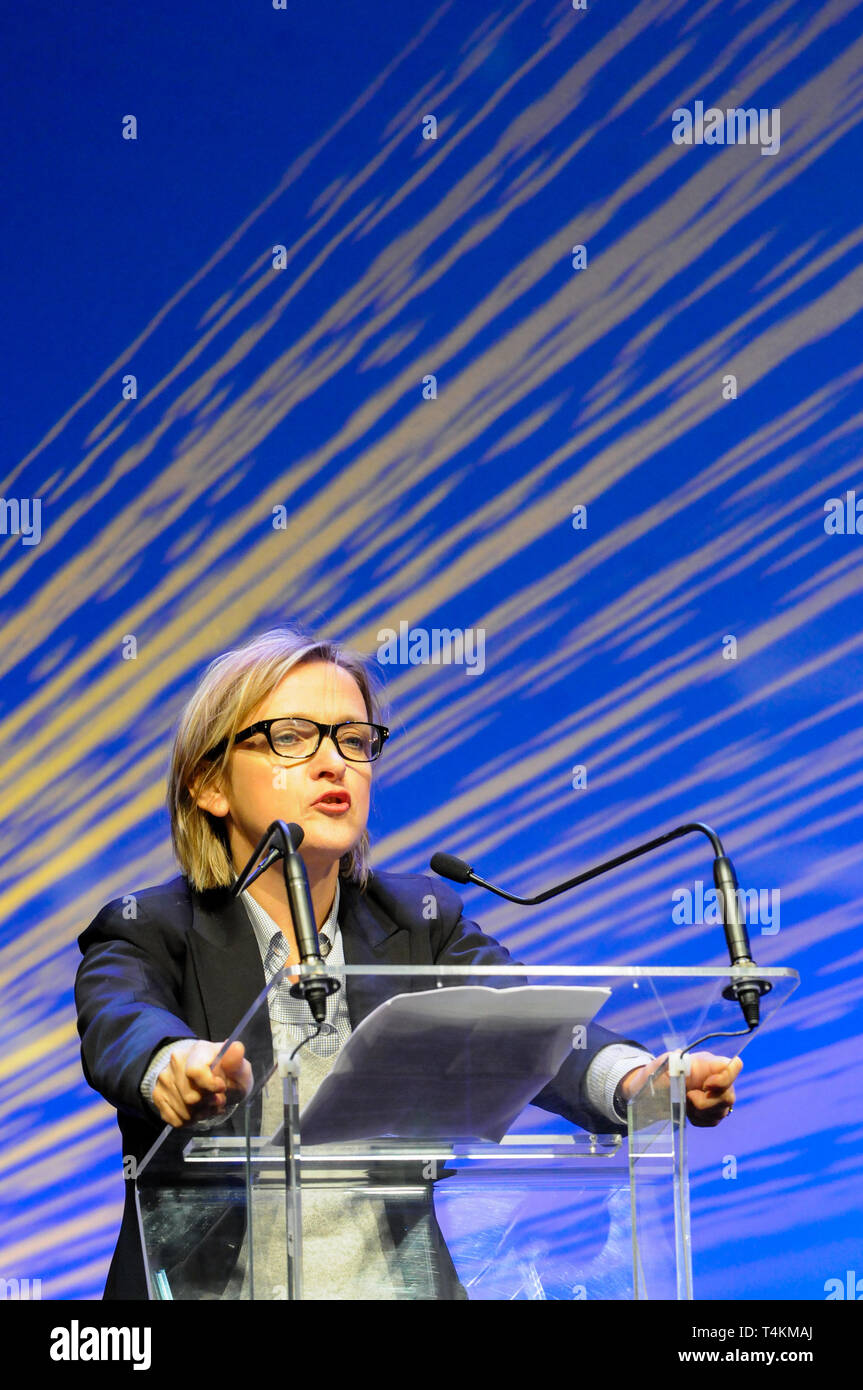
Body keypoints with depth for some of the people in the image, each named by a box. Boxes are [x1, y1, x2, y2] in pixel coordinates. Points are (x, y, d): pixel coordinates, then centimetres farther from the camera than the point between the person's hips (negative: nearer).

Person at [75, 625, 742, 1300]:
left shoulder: (421, 922, 10)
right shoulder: (145, 935, 2)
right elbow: (121, 1030, -20)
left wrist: (635, 1077, -30)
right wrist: (179, 1067, -44)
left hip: (395, 1284, 1)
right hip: (213, 1289, -1)